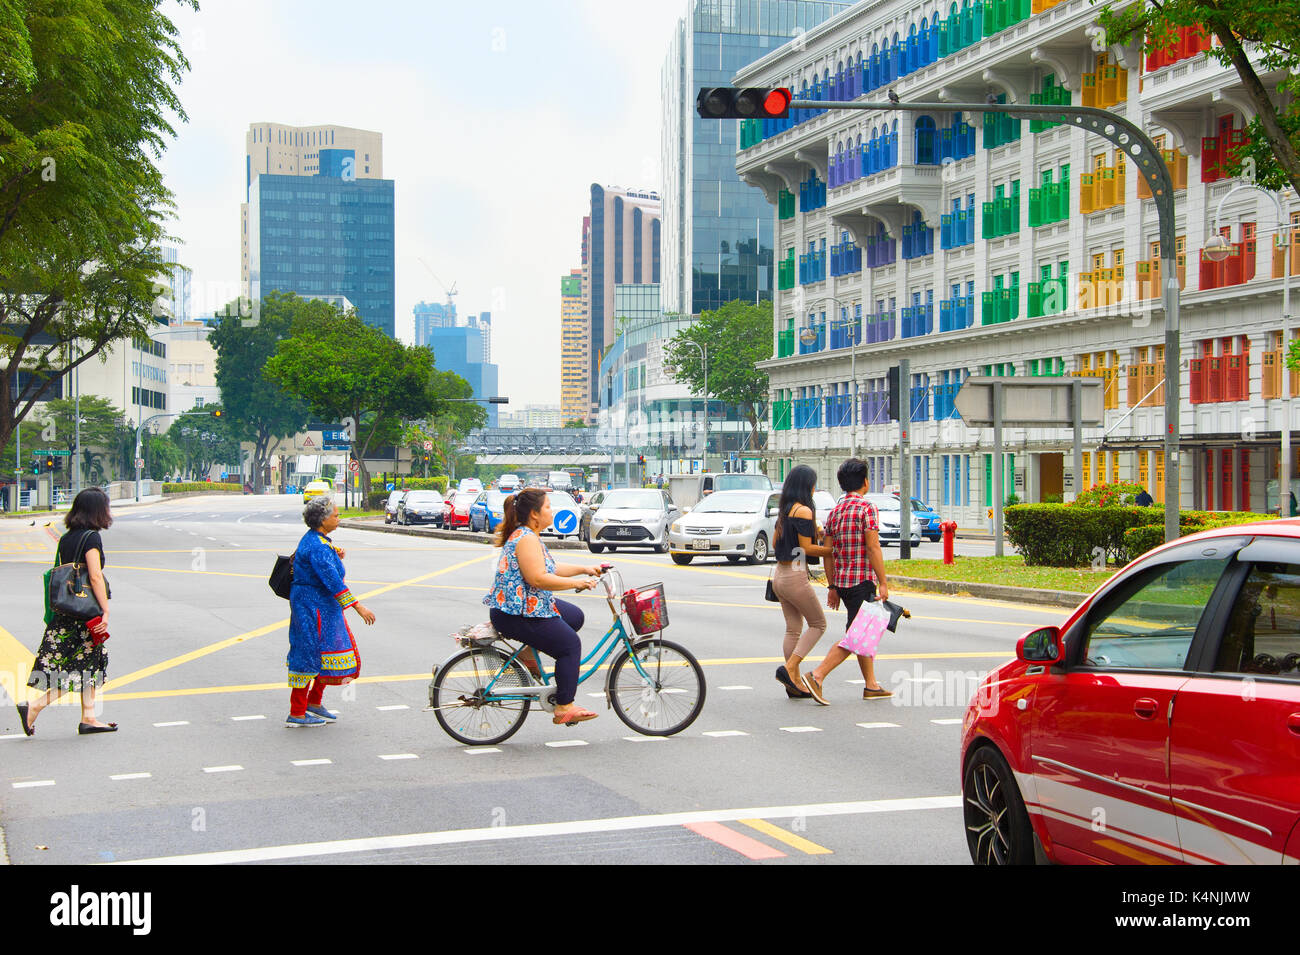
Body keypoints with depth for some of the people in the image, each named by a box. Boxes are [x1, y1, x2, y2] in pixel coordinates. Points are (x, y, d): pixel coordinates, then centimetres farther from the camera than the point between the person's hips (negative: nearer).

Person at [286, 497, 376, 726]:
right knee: (309, 655, -4)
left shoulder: (318, 539, 10)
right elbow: (332, 581, -28)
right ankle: (296, 714, 3)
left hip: (323, 608, 10)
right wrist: (358, 606, -30)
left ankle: (314, 703, 26)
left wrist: (337, 556, 4)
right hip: (313, 607, -10)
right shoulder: (317, 546, -22)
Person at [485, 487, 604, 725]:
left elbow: (550, 569, 21)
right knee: (570, 644, -8)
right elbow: (538, 579, -27)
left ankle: (529, 654, 15)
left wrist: (585, 569, 16)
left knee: (575, 616, 20)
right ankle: (564, 709, -6)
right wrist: (577, 583, -20)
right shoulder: (526, 538, -19)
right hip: (516, 614, -11)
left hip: (531, 605, 11)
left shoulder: (527, 535, 15)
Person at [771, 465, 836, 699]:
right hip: (795, 575, -9)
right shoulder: (804, 511, -15)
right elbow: (806, 548, -17)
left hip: (780, 574, 9)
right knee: (818, 624, 3)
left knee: (793, 629, 12)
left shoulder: (784, 511, 11)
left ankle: (794, 683, 13)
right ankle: (789, 669, -7)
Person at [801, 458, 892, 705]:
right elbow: (873, 548, -16)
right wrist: (883, 583, -13)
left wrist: (832, 586, 16)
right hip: (862, 581, -8)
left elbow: (828, 552, 12)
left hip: (842, 581, 8)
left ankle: (871, 686, 18)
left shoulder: (835, 511, 12)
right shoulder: (866, 508, -11)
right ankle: (816, 676, -17)